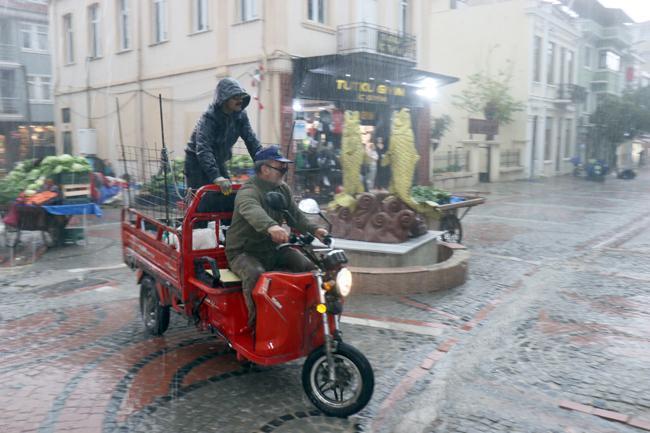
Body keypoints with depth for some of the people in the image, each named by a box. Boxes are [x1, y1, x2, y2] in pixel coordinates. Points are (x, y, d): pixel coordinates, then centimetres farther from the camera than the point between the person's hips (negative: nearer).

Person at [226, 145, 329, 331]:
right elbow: (252, 210, -44)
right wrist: (270, 226, -66)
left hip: (272, 248, 7)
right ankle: (255, 321, -25)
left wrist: (313, 230, -12)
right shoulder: (248, 191, -21)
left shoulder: (283, 189, 8)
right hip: (244, 252, -7)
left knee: (309, 266, -7)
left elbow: (295, 215, 9)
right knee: (255, 274, -38)